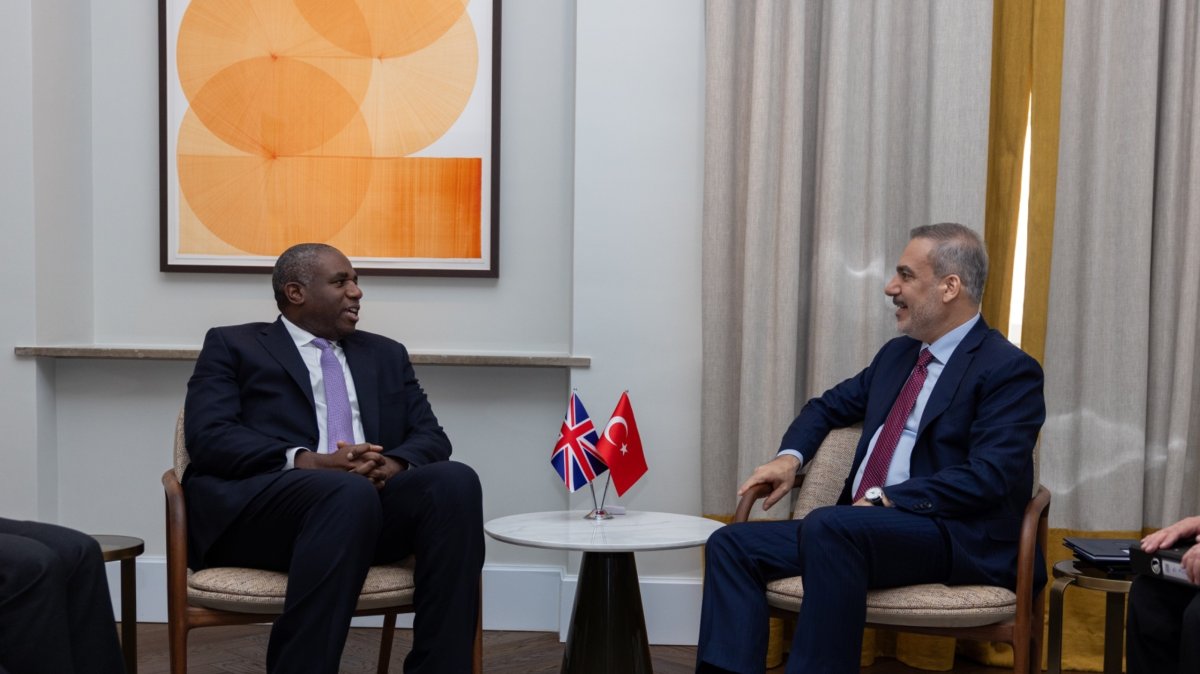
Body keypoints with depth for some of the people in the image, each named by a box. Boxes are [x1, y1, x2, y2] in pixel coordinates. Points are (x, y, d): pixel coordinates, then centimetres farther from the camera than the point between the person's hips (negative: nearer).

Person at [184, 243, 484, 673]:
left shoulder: (386, 355, 26)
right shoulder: (233, 346, 14)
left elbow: (430, 436, 16)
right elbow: (208, 436, -2)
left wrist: (393, 465, -9)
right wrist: (309, 461, -17)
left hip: (373, 502, 4)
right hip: (259, 507, -4)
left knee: (455, 481, -26)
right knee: (349, 492, -37)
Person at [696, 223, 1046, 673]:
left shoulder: (1009, 370, -6)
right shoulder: (897, 354, 18)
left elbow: (986, 479, -17)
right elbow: (828, 406, 29)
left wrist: (884, 500, -20)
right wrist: (789, 457, 8)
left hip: (955, 541, -8)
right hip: (853, 529, 8)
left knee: (829, 527, -36)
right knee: (733, 544, -9)